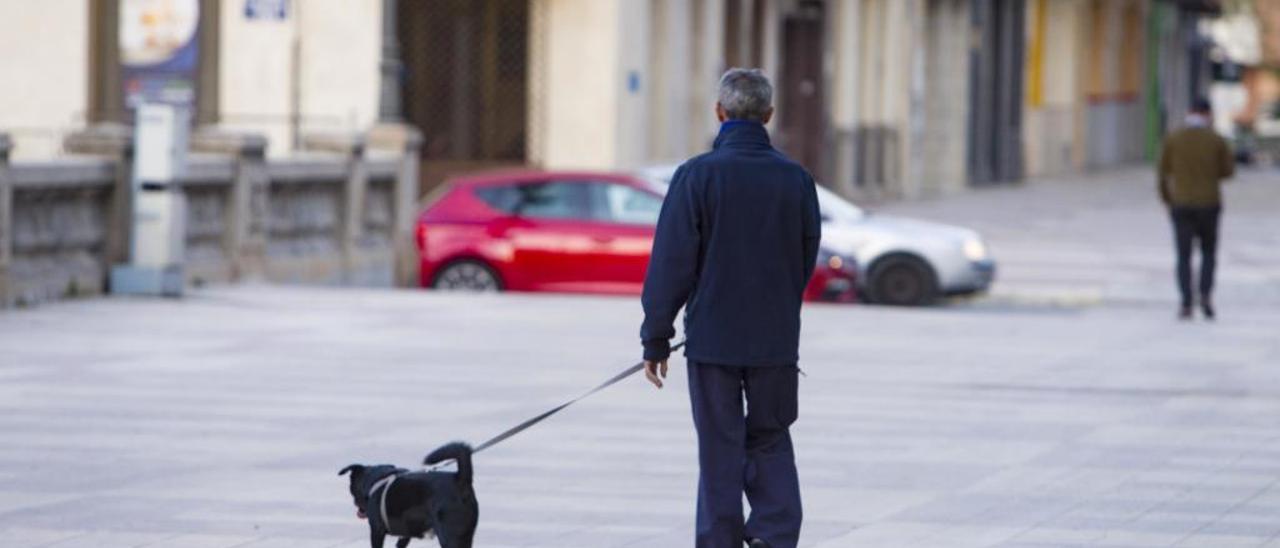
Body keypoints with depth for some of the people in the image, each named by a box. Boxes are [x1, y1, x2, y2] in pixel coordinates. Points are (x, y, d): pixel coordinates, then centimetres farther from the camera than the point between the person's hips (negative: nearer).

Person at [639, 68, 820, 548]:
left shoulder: (697, 175, -10)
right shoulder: (796, 180, 0)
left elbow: (672, 263, -9)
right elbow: (806, 263, 9)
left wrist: (655, 339, -2)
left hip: (713, 339, -2)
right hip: (777, 341, 2)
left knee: (720, 453, 5)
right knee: (771, 444, 14)